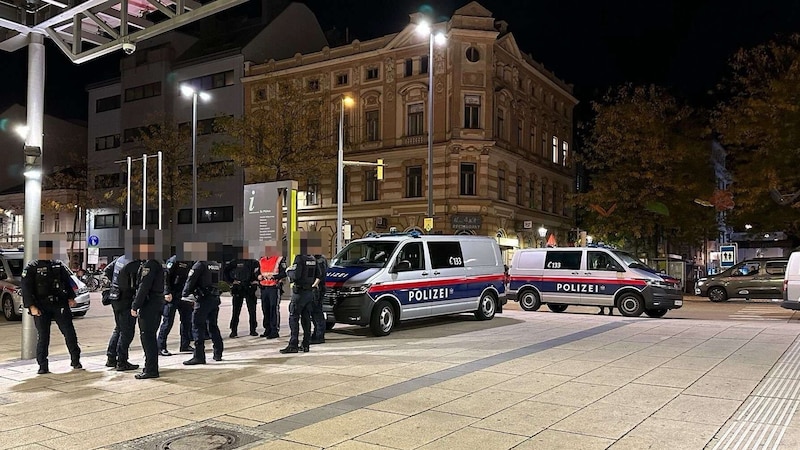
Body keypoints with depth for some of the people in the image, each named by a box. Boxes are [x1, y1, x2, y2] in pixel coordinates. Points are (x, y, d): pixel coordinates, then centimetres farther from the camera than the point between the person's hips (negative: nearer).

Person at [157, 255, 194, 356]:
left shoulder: (191, 262, 11)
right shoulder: (174, 260, -10)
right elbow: (166, 276, -15)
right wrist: (167, 293, -21)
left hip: (184, 295, 7)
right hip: (172, 296, -7)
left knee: (187, 319, 10)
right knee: (168, 321, -4)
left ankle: (185, 345, 21)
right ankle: (161, 347, 3)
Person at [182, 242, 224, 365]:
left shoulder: (199, 265, -10)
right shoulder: (218, 266, 11)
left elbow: (190, 281, -9)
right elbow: (221, 282, 11)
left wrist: (185, 294, 4)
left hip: (203, 299, -7)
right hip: (215, 298, 7)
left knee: (198, 326, -3)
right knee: (213, 326, 18)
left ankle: (199, 356, -7)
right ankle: (218, 353, 22)